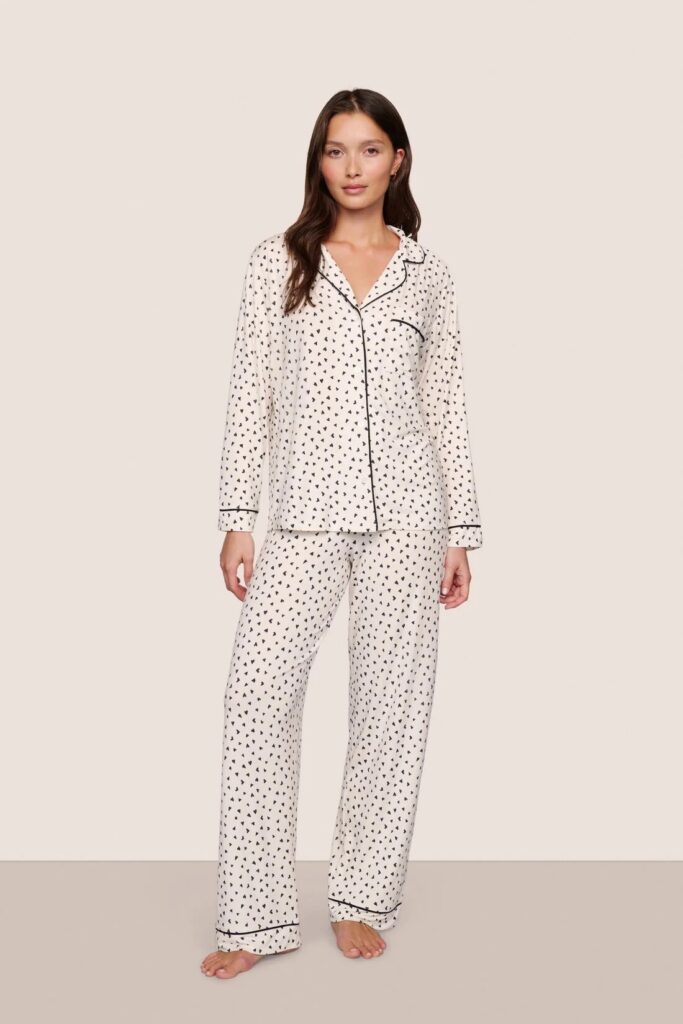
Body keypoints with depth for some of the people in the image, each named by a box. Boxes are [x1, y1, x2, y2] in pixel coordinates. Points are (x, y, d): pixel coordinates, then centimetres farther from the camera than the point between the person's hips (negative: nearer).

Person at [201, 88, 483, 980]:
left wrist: (461, 532, 7)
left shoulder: (428, 273, 9)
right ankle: (258, 917, 3)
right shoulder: (277, 262, 6)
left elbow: (446, 407, 10)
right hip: (304, 514, -1)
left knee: (391, 704, 5)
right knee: (259, 697, -8)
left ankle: (363, 899, 20)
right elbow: (249, 396, 4)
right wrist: (238, 517, -2)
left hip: (405, 514, 1)